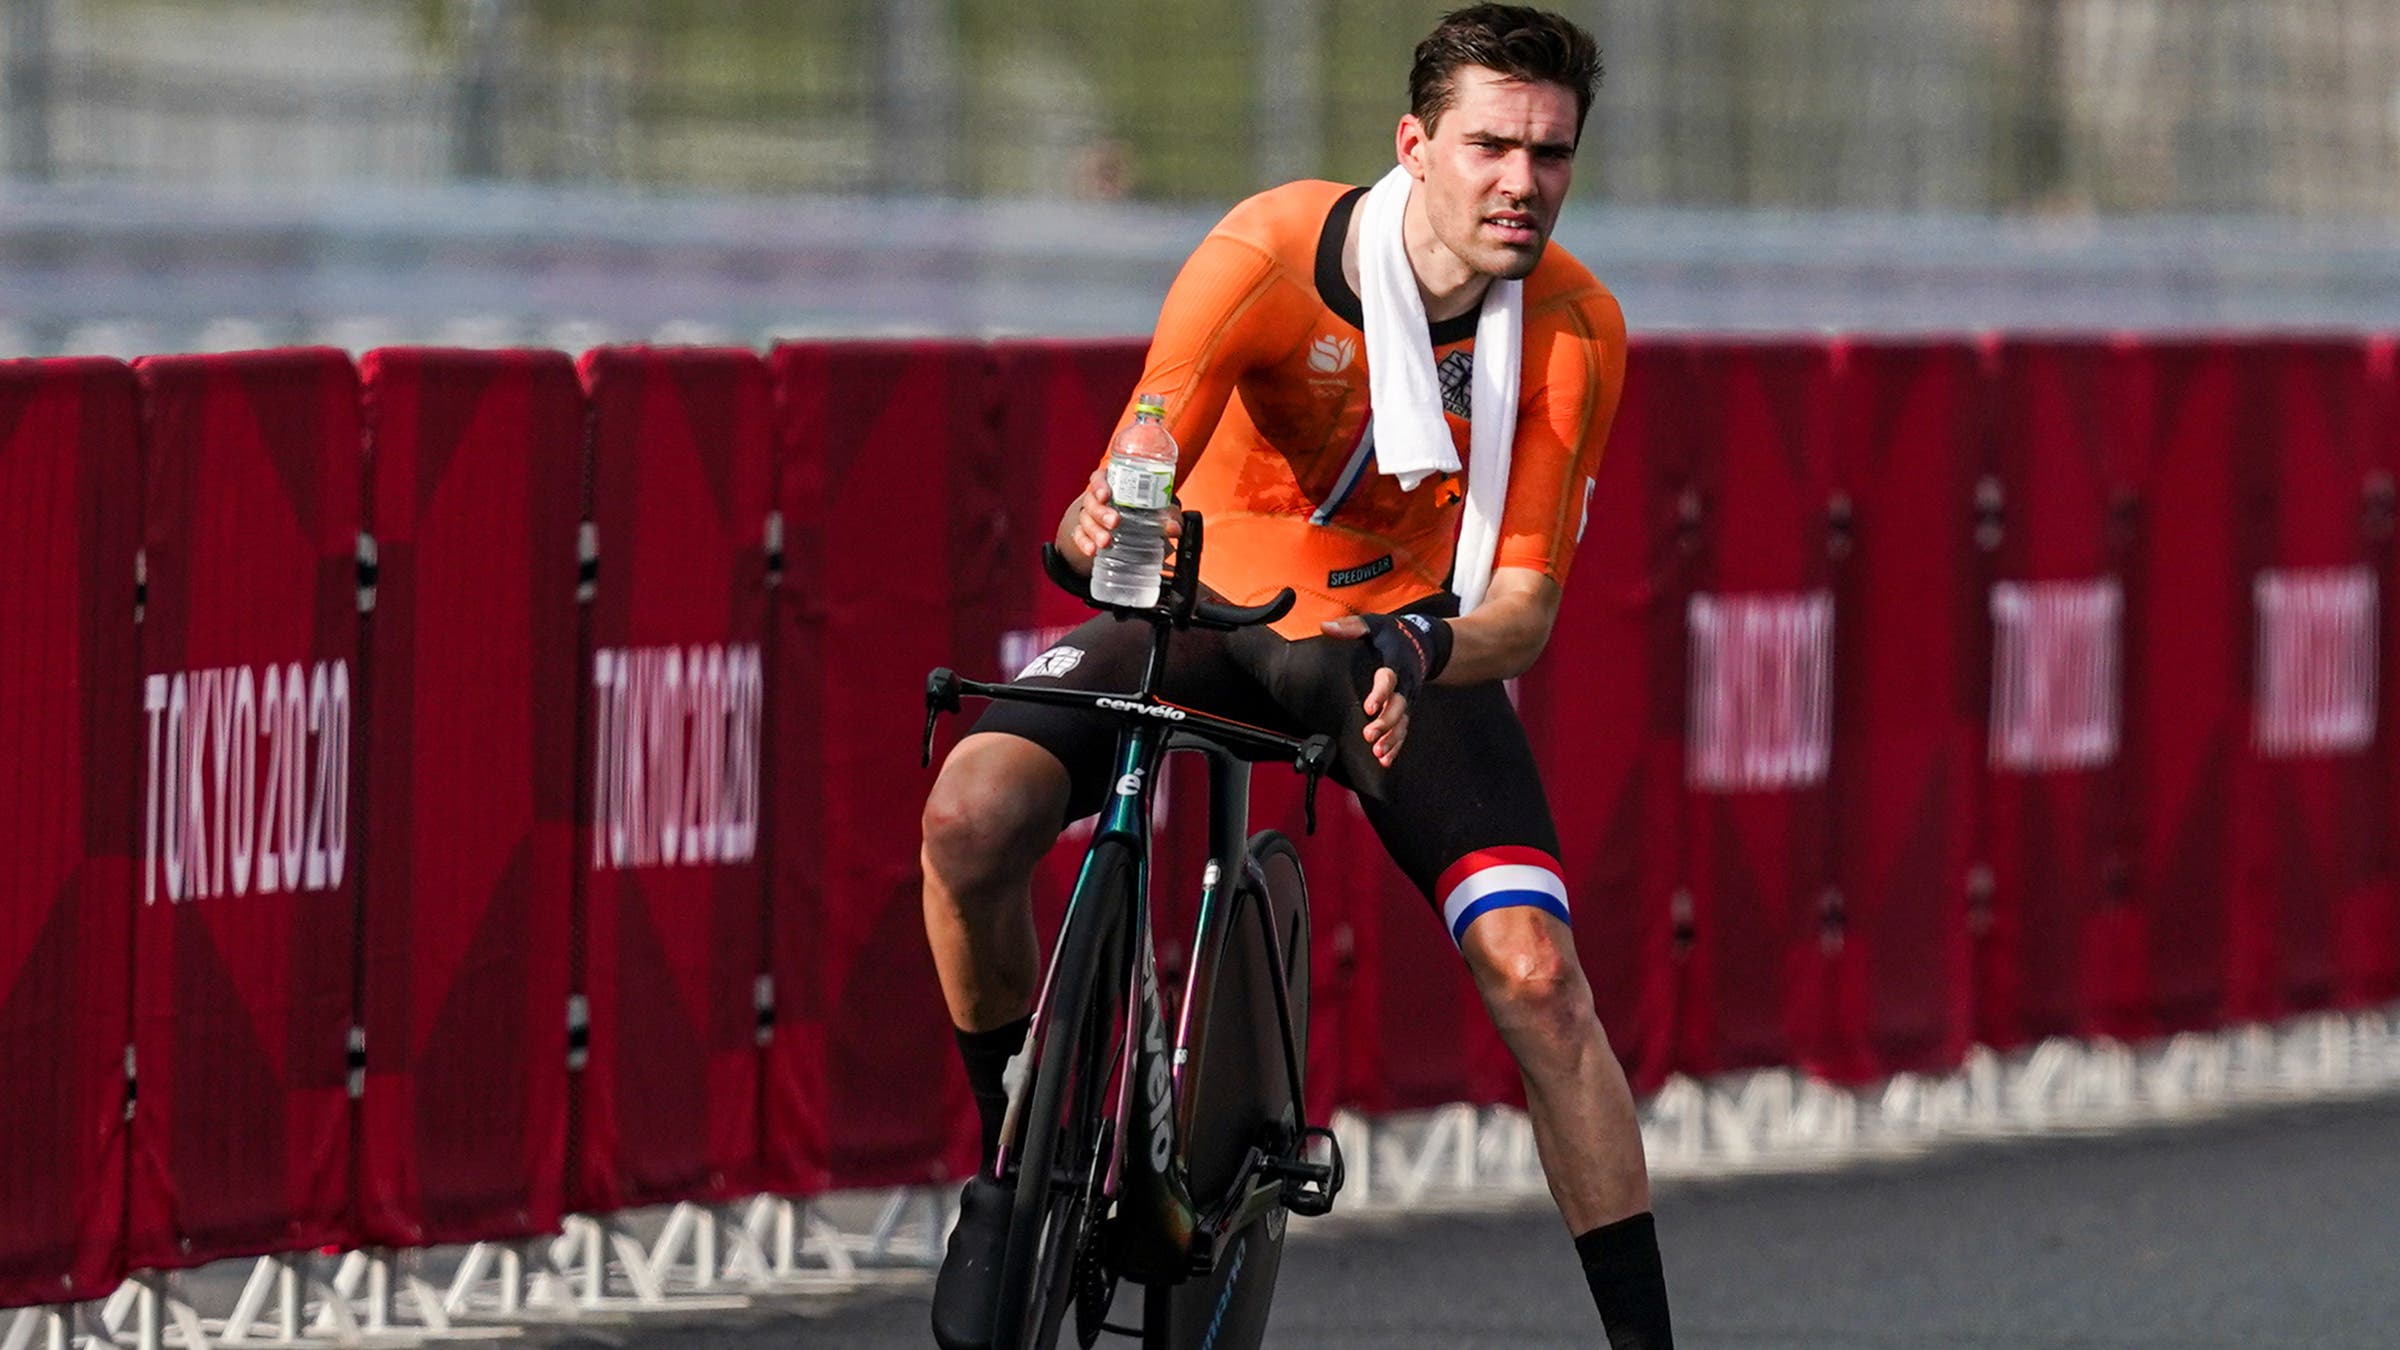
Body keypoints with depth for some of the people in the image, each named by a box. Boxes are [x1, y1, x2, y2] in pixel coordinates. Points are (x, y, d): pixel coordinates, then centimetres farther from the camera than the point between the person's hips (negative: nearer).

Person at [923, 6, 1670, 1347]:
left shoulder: (1575, 328, -19)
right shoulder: (1271, 258, -26)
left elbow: (1522, 611, -17)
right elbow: (1125, 499, -27)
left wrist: (1420, 651, -40)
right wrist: (1097, 533, -52)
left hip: (1412, 643, 1)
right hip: (1208, 611, -1)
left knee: (1535, 971, -18)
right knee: (974, 814, -26)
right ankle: (1016, 1165, -2)